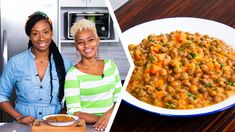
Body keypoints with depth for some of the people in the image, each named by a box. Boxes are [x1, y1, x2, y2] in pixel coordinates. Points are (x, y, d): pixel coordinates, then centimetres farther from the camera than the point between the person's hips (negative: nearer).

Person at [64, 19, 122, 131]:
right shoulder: (73, 74, -7)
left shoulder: (111, 65, 6)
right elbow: (74, 113, -10)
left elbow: (120, 99, 9)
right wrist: (100, 119, -18)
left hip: (111, 124, 2)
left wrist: (109, 114, -8)